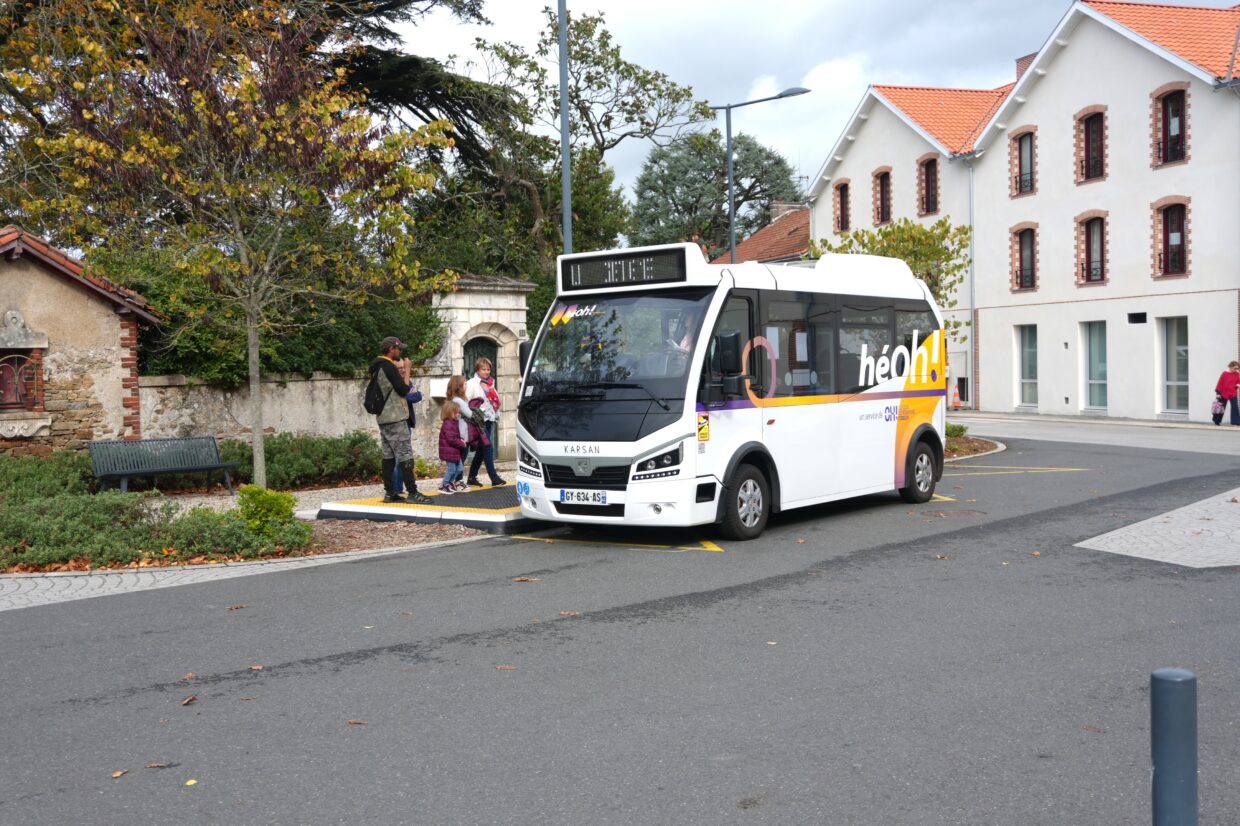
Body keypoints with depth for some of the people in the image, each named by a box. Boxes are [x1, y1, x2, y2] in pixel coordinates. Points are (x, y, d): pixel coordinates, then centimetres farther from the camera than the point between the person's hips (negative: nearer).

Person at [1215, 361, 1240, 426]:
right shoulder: (1225, 374, -10)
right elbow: (1220, 383, -9)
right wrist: (1218, 393, -11)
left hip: (1233, 394, 3)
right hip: (1224, 394, -3)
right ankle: (1217, 421, 21)